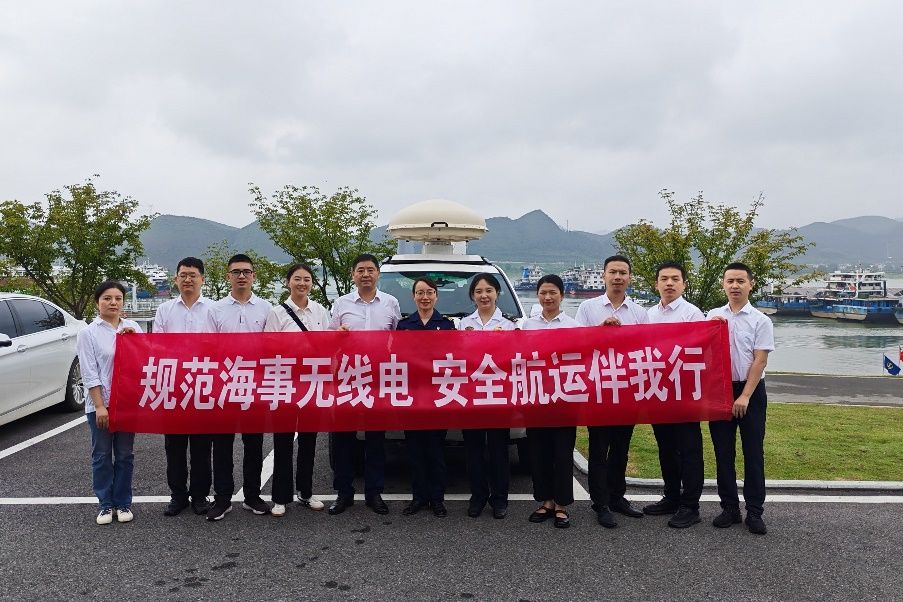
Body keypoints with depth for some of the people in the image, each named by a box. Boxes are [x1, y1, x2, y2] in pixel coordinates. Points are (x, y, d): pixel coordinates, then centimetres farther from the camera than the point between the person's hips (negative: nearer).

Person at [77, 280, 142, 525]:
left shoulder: (132, 327, 7)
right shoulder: (89, 333, -1)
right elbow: (90, 373, -7)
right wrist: (100, 406, -13)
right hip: (100, 404, -2)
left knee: (125, 455, 9)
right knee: (102, 455, 6)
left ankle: (123, 503, 20)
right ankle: (106, 505, 18)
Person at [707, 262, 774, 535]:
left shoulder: (760, 320, -3)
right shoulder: (713, 316, 7)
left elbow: (760, 360, -8)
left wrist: (745, 396, -13)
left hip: (750, 391, -3)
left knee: (753, 453, 3)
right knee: (723, 452, 8)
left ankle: (754, 511, 13)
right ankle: (729, 507, 19)